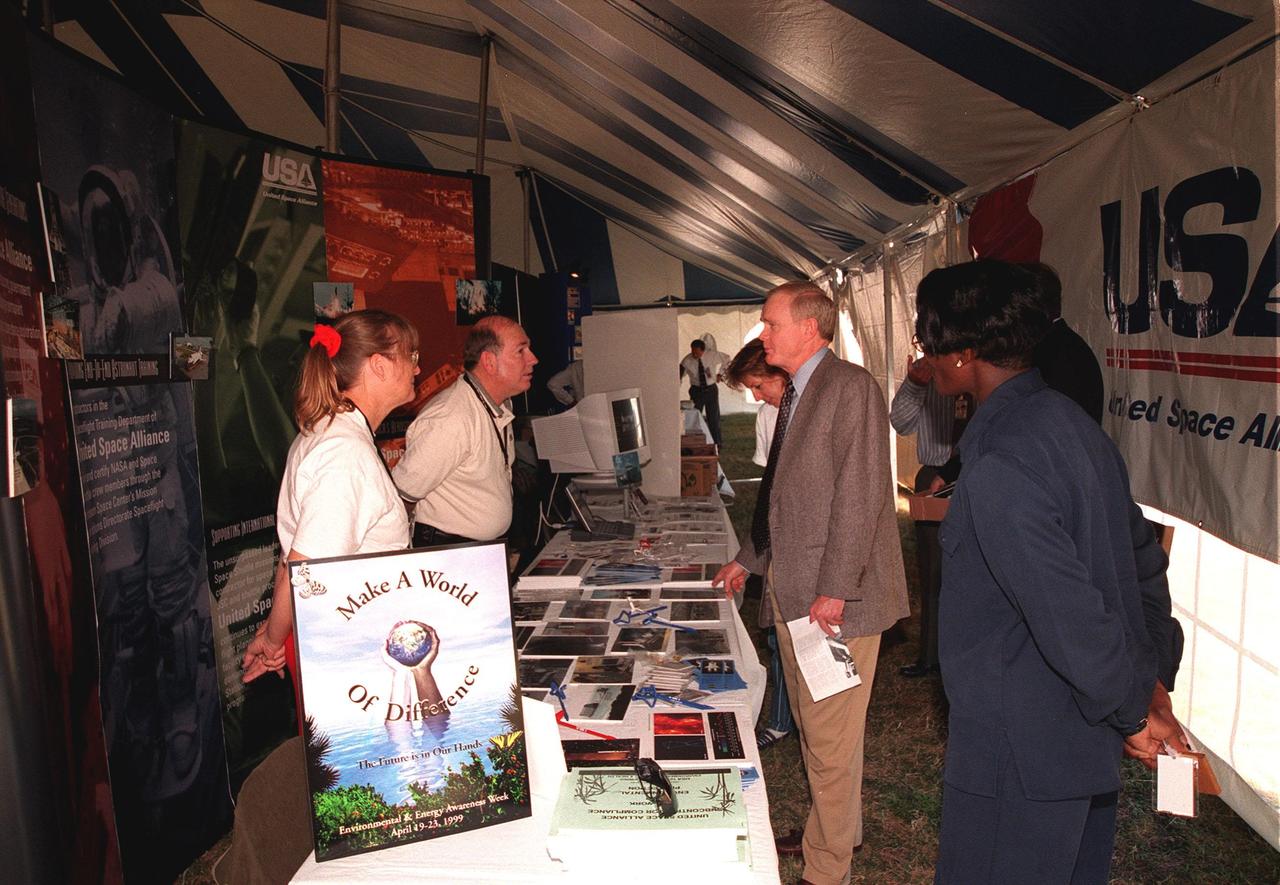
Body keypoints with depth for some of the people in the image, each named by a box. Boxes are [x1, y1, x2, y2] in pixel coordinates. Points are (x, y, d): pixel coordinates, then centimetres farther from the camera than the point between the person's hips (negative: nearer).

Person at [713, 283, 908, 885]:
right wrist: (749, 560, 26)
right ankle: (837, 829, 39)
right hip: (791, 591, 9)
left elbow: (859, 496, -19)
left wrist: (835, 590, -21)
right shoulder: (795, 396, 16)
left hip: (835, 598, -9)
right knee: (810, 725, 20)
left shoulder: (851, 387, -13)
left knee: (830, 738, 2)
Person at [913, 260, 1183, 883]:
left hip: (1021, 753, -9)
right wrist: (1152, 672, 16)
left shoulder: (998, 471, -27)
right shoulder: (1069, 421, 3)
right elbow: (1142, 557, 12)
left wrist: (1132, 711, -10)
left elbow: (1071, 616, -27)